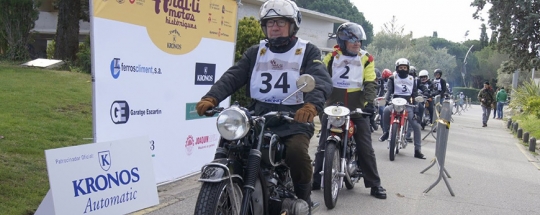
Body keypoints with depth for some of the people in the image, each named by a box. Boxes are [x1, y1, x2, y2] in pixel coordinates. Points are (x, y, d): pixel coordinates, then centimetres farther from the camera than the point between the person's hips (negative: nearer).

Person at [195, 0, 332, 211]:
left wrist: (311, 105, -37)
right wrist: (211, 98, -19)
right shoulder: (255, 53, 15)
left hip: (294, 118, -4)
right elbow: (232, 77, 2)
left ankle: (303, 198, -2)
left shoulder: (308, 51, 4)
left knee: (297, 151, -30)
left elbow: (321, 80, -14)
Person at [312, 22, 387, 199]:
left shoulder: (366, 59, 2)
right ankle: (316, 180, 15)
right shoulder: (331, 57, 2)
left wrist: (369, 102, -21)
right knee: (323, 145, 4)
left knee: (366, 148, 1)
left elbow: (370, 84, -4)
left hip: (357, 110, 0)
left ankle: (375, 184, 8)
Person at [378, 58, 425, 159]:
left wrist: (416, 108, -1)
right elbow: (389, 90, -2)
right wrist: (387, 99, -23)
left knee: (416, 126, -11)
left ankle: (417, 150, -6)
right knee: (386, 110, -35)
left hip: (408, 105, 2)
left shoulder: (412, 79, 17)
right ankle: (386, 131, -12)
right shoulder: (393, 78, 12)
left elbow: (415, 93, 11)